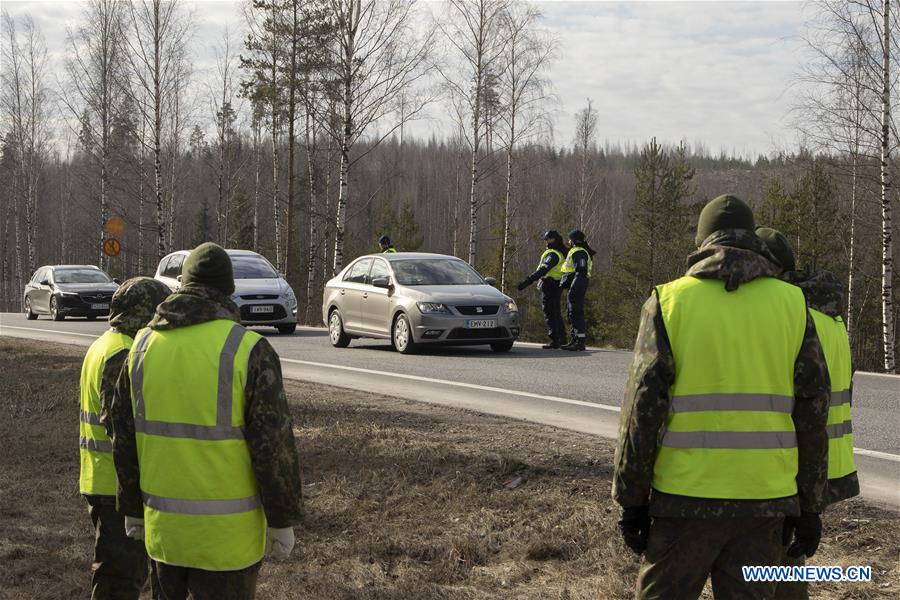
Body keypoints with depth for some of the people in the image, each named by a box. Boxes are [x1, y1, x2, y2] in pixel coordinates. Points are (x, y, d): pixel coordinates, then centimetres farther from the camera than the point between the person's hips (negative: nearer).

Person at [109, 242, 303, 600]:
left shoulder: (144, 346, 1)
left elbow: (125, 437, 7)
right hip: (225, 531, -5)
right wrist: (282, 522, -6)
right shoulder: (248, 350, -14)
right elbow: (274, 445, -15)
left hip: (164, 524, 5)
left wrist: (133, 509, 18)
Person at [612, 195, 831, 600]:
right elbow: (812, 411, 1)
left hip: (686, 498, -2)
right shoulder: (791, 305, 3)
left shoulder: (670, 301, -3)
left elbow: (643, 409, -7)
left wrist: (631, 500, 0)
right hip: (763, 501, 2)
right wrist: (810, 506, 8)